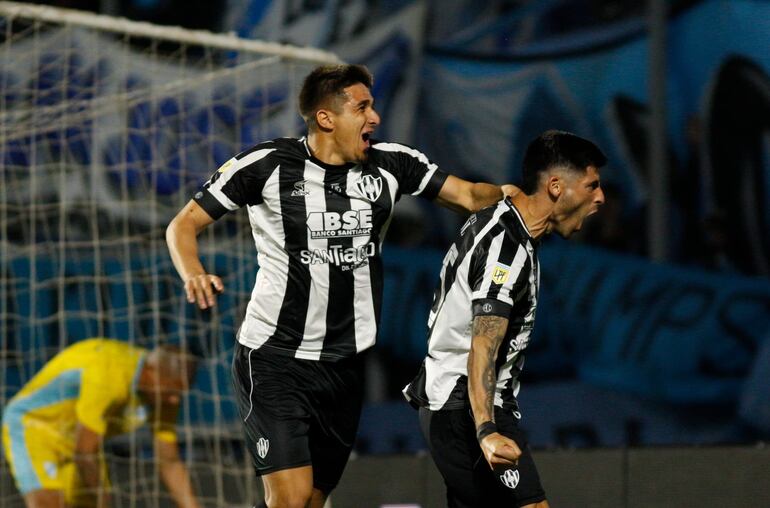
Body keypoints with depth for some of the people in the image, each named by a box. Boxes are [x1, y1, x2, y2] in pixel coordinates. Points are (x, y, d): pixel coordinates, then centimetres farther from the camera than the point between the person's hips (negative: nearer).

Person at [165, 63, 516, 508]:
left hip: (345, 366, 5)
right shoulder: (267, 165, -9)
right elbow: (184, 225, -4)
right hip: (275, 359, -5)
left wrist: (508, 193, -19)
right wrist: (193, 274, -25)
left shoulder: (392, 164, 1)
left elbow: (469, 195, 3)